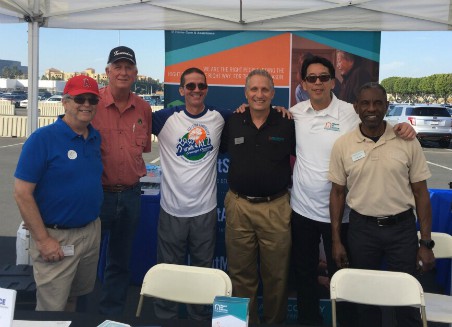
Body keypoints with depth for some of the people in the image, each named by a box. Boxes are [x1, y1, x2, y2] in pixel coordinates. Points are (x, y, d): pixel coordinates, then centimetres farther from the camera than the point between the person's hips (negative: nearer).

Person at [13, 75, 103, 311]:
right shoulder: (42, 139, -16)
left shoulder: (96, 138, 3)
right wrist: (43, 239, -17)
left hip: (92, 232, 6)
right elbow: (22, 193, -16)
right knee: (52, 310, 8)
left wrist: (94, 226, 9)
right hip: (56, 237, -6)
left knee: (78, 298, 23)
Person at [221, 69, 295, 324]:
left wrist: (287, 181, 3)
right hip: (238, 206, 2)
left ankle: (275, 321, 26)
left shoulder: (287, 125, -2)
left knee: (276, 275, 8)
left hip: (276, 207, -1)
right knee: (241, 274, 11)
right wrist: (239, 180, 9)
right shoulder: (232, 123, 3)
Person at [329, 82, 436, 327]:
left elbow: (420, 192, -1)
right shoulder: (342, 145, -2)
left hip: (402, 227, -1)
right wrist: (336, 240, 1)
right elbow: (338, 193, 3)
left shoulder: (408, 142, -4)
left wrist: (426, 243, -4)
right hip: (361, 228, 1)